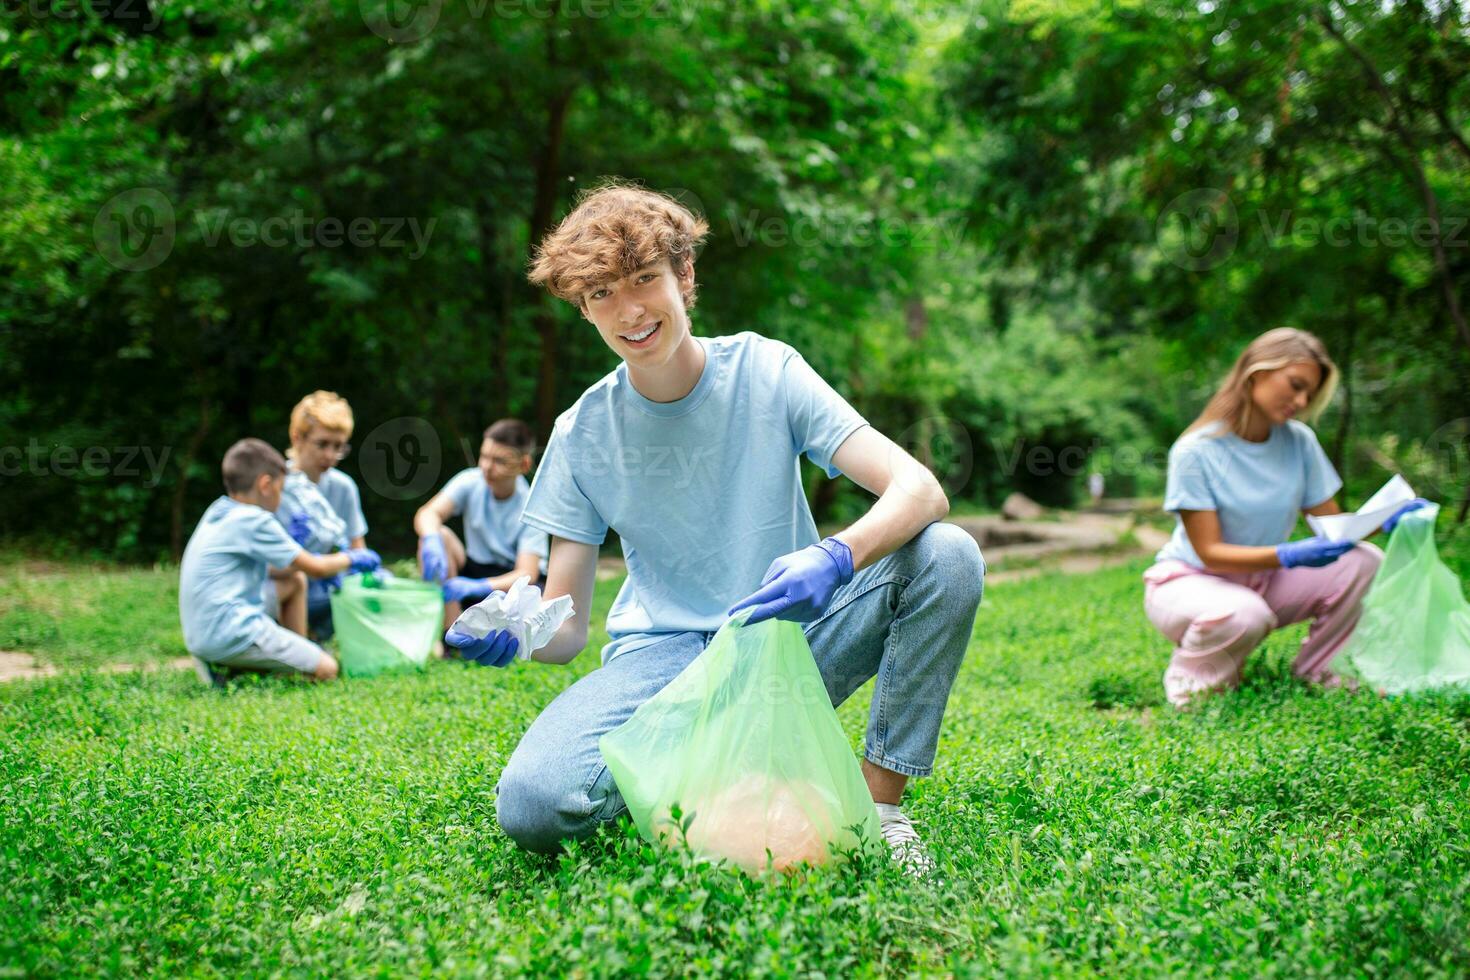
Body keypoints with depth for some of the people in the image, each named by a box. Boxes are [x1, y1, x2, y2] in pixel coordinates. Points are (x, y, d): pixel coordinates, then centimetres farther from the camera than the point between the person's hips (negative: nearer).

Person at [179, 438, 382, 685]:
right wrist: (351, 559, 12)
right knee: (326, 670, -10)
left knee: (295, 581, 22)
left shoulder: (219, 512, 13)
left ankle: (299, 656, 20)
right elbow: (316, 568, -7)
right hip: (231, 635, -10)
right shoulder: (255, 521, -13)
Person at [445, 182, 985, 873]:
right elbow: (565, 627, 0)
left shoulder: (765, 371, -6)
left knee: (948, 556, -26)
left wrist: (836, 558, -37)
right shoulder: (582, 434, -1)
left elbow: (919, 489, -16)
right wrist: (509, 630, -25)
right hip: (665, 659, 0)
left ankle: (879, 804, -12)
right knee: (531, 805, -29)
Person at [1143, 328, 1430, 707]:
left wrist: (1385, 521, -23)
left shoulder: (1299, 441, -3)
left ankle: (1314, 672, 4)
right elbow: (1210, 552, -22)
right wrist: (1288, 556, -36)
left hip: (1263, 579, 6)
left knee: (1362, 563, -17)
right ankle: (1188, 680, -7)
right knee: (1244, 615, -39)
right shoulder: (1196, 450, -20)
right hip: (1189, 580, -5)